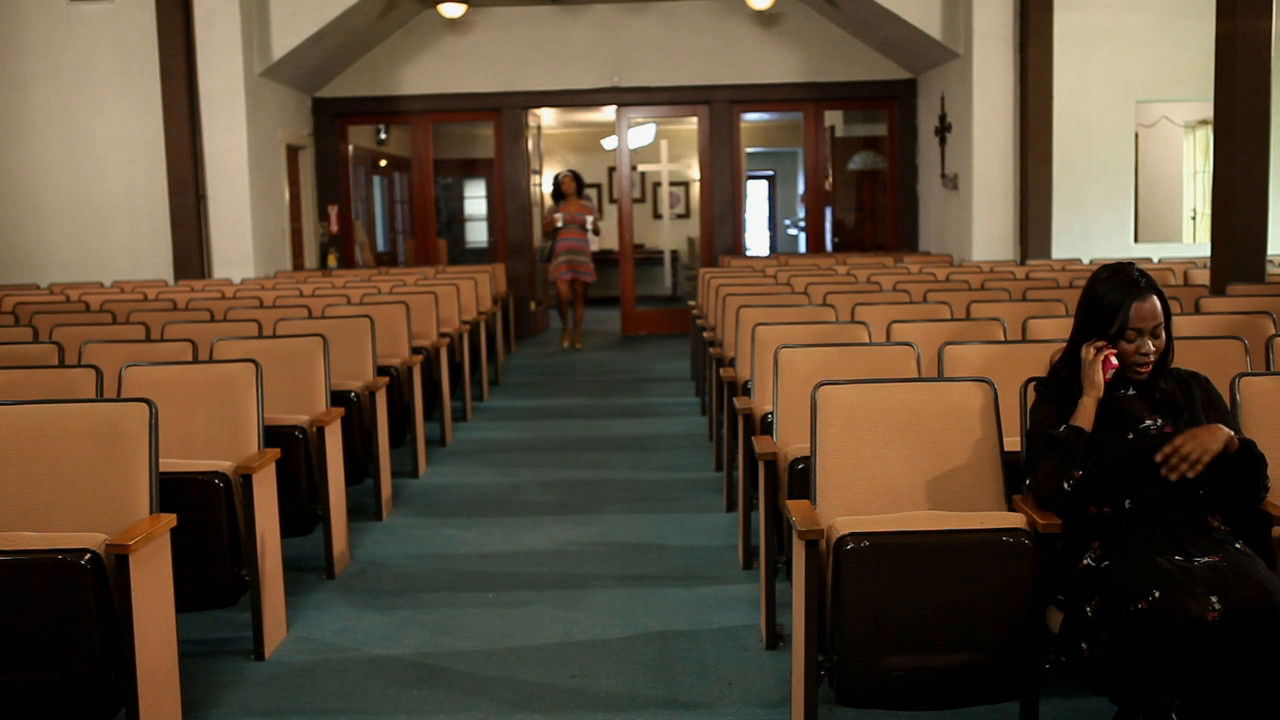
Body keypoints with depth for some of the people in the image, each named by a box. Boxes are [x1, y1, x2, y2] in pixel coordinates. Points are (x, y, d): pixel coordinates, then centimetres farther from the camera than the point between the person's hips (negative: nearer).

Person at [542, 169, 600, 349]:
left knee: (580, 295, 2)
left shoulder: (587, 207, 9)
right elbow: (545, 231, 7)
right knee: (563, 294, -14)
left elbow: (597, 232, 13)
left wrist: (593, 226, -9)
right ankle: (564, 327, 10)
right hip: (562, 255, -1)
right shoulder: (555, 208, 6)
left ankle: (577, 333, 12)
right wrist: (552, 224, -12)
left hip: (582, 255, 1)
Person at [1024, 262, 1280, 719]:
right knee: (1186, 616, -38)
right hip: (1114, 548, -3)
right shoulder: (1060, 397, 13)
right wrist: (1089, 399, -1)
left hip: (1205, 538, 4)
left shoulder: (1193, 391, 23)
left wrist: (1226, 438, 1)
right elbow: (1053, 494, -5)